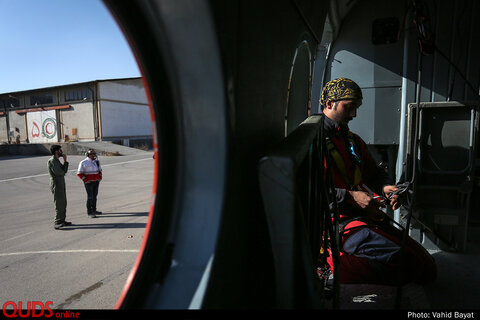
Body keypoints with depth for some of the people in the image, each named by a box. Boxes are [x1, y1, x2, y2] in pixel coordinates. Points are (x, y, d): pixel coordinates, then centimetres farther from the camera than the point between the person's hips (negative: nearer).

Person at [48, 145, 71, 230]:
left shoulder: (57, 160, 16)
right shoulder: (51, 161, -14)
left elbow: (65, 171, 12)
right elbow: (59, 172, -22)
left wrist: (65, 161, 2)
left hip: (61, 185, 10)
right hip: (56, 185, -9)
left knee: (63, 204, 13)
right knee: (59, 205, -11)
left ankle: (62, 221, 21)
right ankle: (57, 223, -8)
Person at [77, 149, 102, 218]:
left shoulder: (97, 161, 7)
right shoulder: (83, 162, -10)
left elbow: (99, 170, 20)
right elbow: (79, 173, -9)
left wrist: (100, 177, 7)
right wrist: (86, 180, -15)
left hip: (96, 182, 6)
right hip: (88, 183, -6)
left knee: (94, 196, 12)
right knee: (90, 197, -7)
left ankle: (94, 210, 22)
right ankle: (89, 212, 0)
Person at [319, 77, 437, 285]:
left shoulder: (354, 141, 22)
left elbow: (374, 173, 28)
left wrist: (386, 187, 4)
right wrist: (349, 197, -18)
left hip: (369, 219, 8)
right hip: (337, 221, -8)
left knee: (428, 269, 1)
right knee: (401, 259, -25)